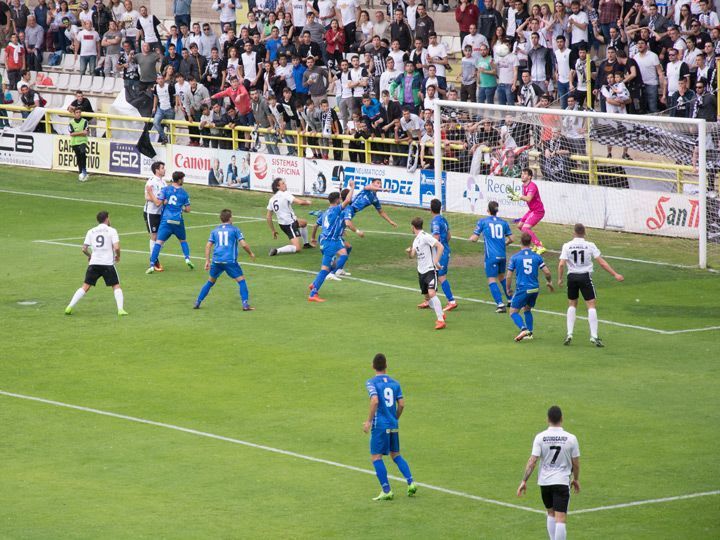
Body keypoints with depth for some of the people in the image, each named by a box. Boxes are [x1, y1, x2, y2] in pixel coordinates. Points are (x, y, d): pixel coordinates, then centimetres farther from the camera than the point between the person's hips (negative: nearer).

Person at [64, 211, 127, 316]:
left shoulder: (91, 232, 10)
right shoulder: (111, 231, 0)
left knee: (85, 287, 7)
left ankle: (70, 307, 0)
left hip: (94, 263, 3)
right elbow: (116, 247, -11)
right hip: (108, 263, -3)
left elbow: (84, 249, 7)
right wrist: (118, 256, 9)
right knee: (116, 286, 7)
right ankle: (120, 309, -8)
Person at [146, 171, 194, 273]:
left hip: (166, 220, -1)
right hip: (178, 221, 1)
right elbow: (188, 209, 7)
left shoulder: (165, 189, -1)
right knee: (183, 240, 25)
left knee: (159, 242, -7)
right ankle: (187, 258, 11)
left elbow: (158, 203, -8)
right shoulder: (184, 193, 3)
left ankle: (152, 265, -15)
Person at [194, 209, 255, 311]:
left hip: (216, 261, 4)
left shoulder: (215, 230, 14)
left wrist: (207, 261, 12)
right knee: (241, 280, 3)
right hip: (230, 260, -4)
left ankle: (197, 303, 19)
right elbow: (243, 244, -3)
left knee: (210, 282, 19)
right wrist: (251, 254, 13)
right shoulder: (234, 229, 4)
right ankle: (245, 305, -8)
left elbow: (208, 246, 9)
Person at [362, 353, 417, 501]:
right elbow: (401, 404, 5)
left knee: (376, 457, 1)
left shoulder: (371, 383, -6)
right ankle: (411, 483, 5)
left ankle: (386, 491, -5)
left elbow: (375, 401, -21)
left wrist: (368, 421, -14)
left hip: (379, 426, -6)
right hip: (393, 425, 6)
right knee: (396, 455, 18)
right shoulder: (394, 383, 8)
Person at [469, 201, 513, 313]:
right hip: (502, 255, 4)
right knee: (501, 277, 24)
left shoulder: (482, 222, -2)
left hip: (491, 256, -4)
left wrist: (471, 238, 23)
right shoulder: (503, 223, 7)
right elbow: (511, 239, 12)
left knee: (492, 280, -4)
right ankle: (510, 300, 29)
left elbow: (474, 238, -1)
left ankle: (500, 303, -18)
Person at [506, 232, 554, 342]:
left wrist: (509, 289, 14)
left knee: (513, 312, 4)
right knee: (527, 310, 25)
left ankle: (523, 329, -20)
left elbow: (509, 276, -2)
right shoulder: (536, 257, 2)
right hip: (535, 289, 4)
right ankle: (529, 333, 15)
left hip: (522, 289, -4)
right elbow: (547, 272, 1)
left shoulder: (515, 257, -4)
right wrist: (550, 283, 21)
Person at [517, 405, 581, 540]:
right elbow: (576, 464, 1)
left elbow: (532, 461, -10)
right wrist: (576, 479, 18)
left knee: (551, 514, 23)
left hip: (544, 482, 2)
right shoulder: (571, 438, -7)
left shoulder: (540, 437, -7)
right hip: (562, 482, -2)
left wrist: (524, 481, -4)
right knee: (560, 519, -5)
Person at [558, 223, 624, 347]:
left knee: (572, 305, 17)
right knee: (591, 305, 1)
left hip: (572, 277, 2)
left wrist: (559, 279, 4)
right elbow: (602, 262, -5)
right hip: (585, 277, -2)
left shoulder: (567, 246, -3)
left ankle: (569, 334, 10)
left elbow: (561, 264, -9)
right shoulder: (590, 246, -5)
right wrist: (615, 274, 0)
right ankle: (594, 336, -6)